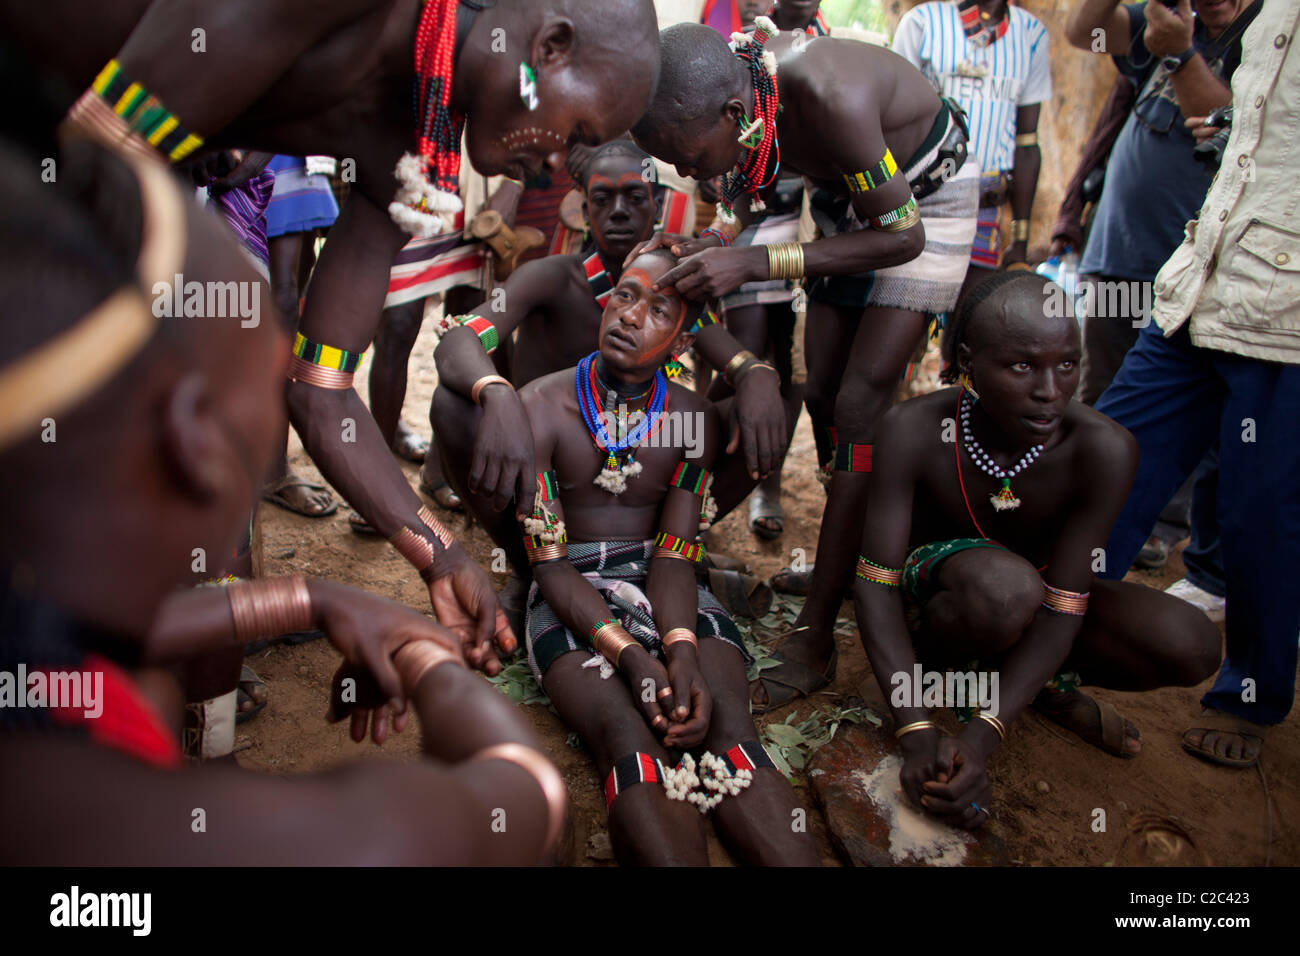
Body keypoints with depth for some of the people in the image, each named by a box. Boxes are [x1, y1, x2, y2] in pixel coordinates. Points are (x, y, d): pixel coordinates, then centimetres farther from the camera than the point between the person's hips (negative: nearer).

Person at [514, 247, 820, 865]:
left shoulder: (696, 419, 3)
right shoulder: (539, 409, -5)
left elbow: (674, 553, -2)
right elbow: (549, 561, -9)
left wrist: (682, 653, -22)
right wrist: (629, 654, -23)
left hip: (669, 593, 3)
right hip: (572, 595, -2)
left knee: (732, 736, -27)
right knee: (633, 744, -32)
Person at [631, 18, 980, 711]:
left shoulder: (828, 96, -40)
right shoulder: (723, 78, -19)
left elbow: (901, 236, -30)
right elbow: (749, 178, 2)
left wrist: (756, 264, -37)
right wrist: (720, 234, -20)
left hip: (926, 200, -7)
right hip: (846, 194, 7)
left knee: (860, 408, -15)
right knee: (823, 394, 5)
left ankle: (814, 639, -11)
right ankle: (860, 560, 24)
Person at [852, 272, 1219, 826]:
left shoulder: (1103, 450, -26)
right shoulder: (913, 430, -28)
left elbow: (1062, 609, -25)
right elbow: (875, 584, -25)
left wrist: (981, 737, -36)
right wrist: (918, 737, -35)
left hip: (1035, 596, 3)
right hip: (930, 587, -2)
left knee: (1189, 647, -24)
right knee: (1004, 585, -39)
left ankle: (1045, 682, 4)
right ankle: (927, 667, -7)